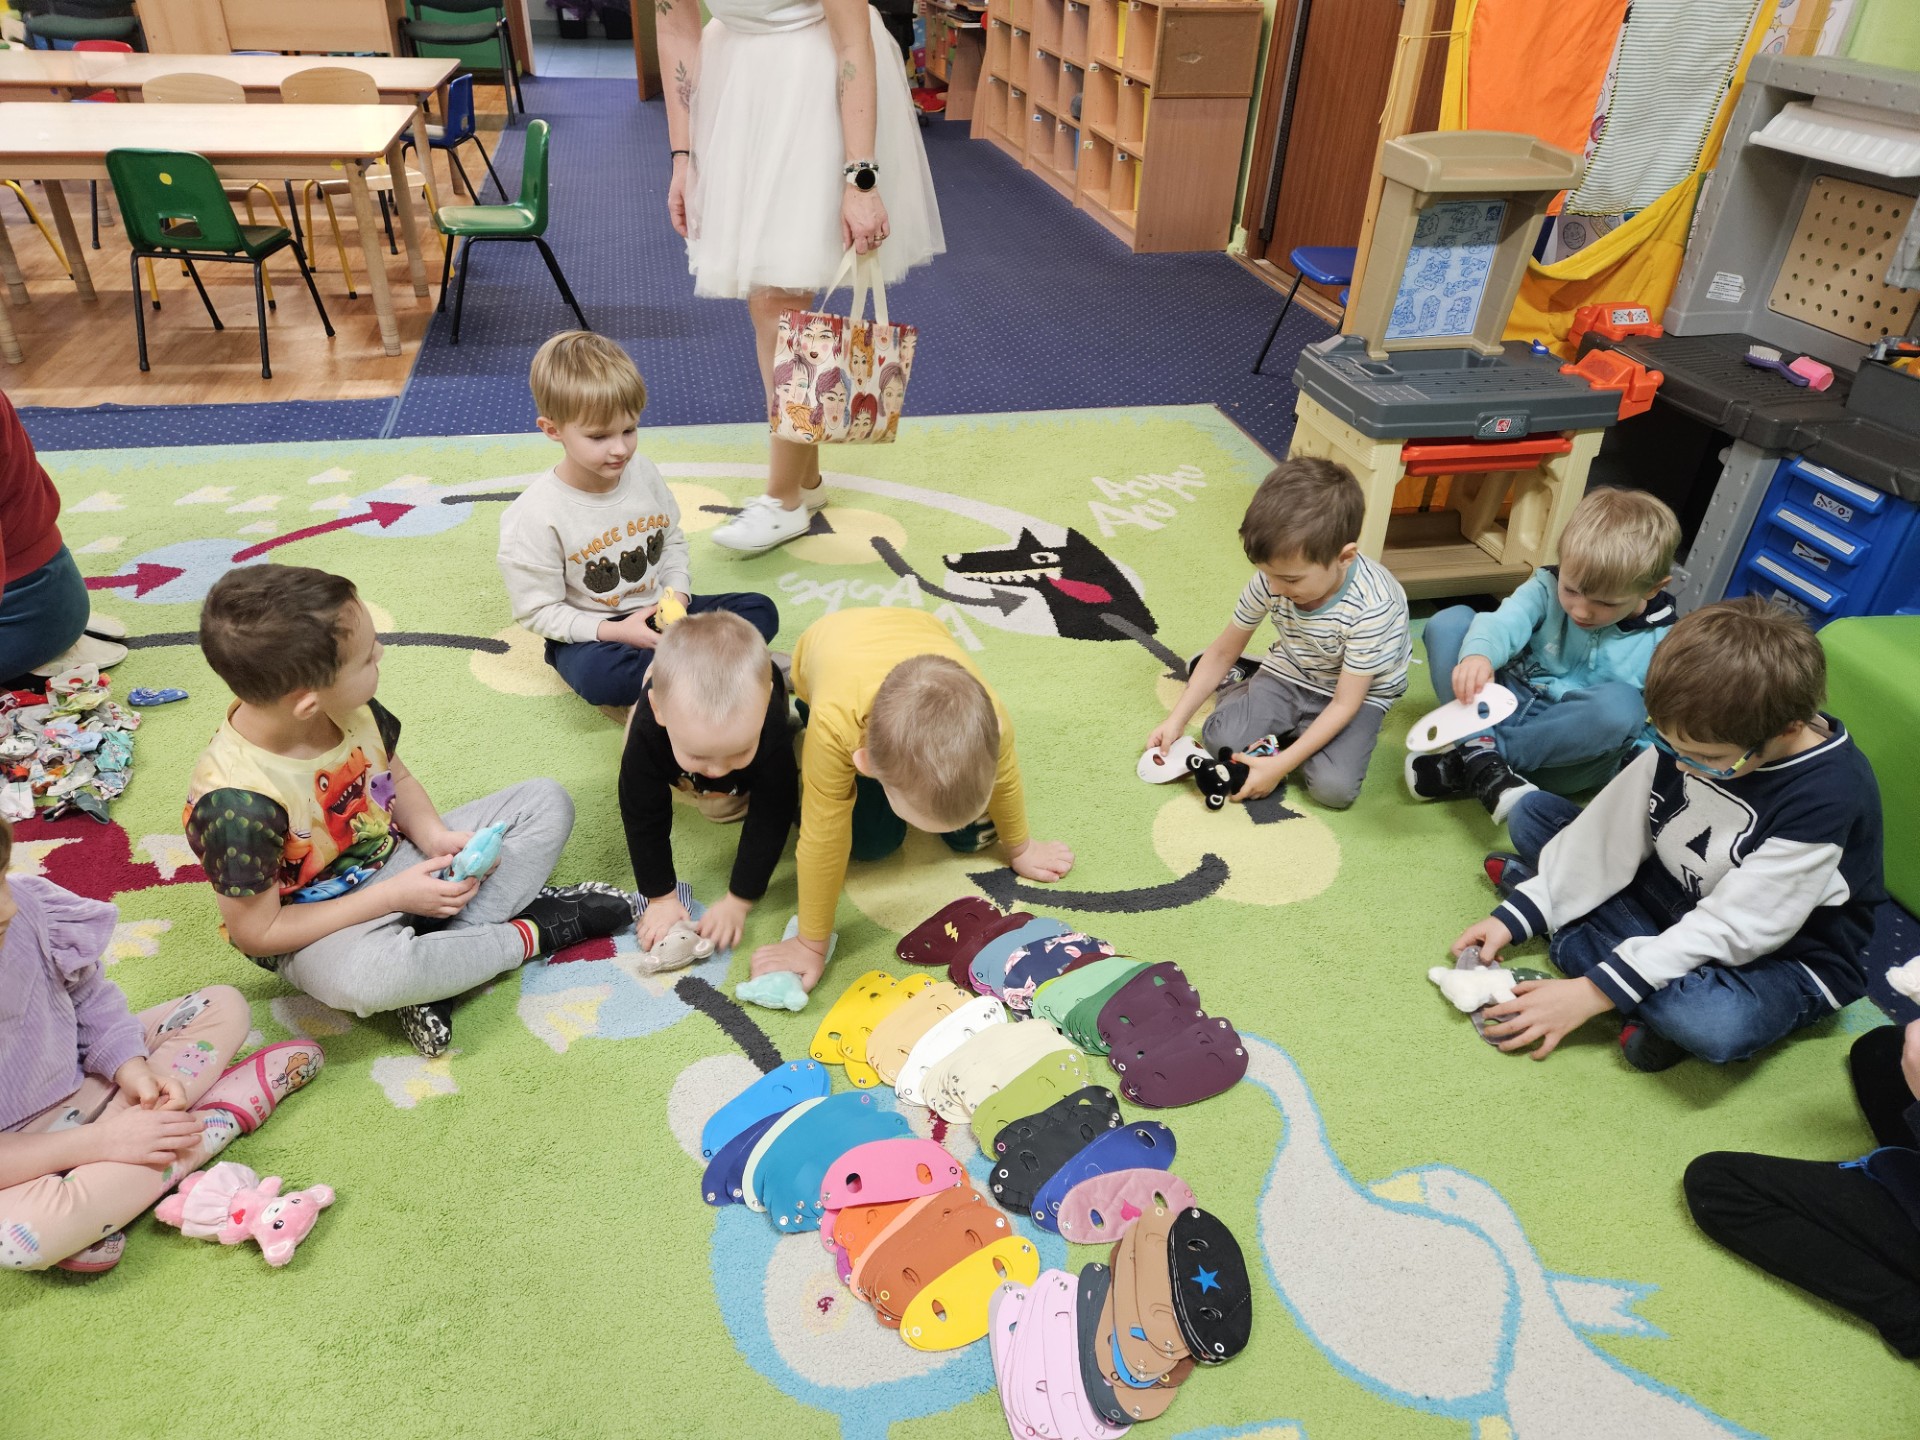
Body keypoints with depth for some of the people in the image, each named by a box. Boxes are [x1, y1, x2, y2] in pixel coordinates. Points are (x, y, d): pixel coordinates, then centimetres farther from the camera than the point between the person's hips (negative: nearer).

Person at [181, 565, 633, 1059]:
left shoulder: (352, 709, -13)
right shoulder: (237, 802, -31)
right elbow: (256, 933, -20)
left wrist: (435, 836, -13)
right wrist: (393, 897, -23)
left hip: (399, 858, 7)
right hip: (315, 931, -7)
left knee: (545, 802, -1)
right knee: (362, 976, -42)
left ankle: (436, 969, -16)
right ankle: (533, 932, -14)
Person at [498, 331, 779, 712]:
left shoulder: (644, 473, -5)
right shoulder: (534, 516, -19)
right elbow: (538, 611, -13)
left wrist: (677, 595, -9)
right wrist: (615, 631, -23)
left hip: (659, 614, 5)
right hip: (592, 635, -5)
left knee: (761, 610, -9)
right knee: (597, 675, -39)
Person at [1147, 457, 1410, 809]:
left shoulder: (1373, 608, -33)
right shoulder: (1272, 578, -21)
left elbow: (1344, 704, -26)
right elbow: (1224, 650, -6)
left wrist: (1281, 765, -30)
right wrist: (1177, 719, -11)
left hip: (1356, 695, -3)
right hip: (1289, 674, 3)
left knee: (1334, 787, -26)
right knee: (1220, 738, -19)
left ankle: (1281, 737, 3)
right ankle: (1243, 683, 10)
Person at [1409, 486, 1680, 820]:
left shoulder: (1664, 642, -8)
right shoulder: (1547, 587, -7)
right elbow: (1506, 622, -27)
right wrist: (1478, 654, -48)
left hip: (1569, 749, -1)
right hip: (1506, 705, 2)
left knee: (1621, 704, -35)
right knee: (1450, 621, -13)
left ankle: (1460, 766, -29)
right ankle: (1481, 753, -31)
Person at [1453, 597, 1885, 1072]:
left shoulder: (1829, 796, -30)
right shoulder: (1695, 735, -14)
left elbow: (1728, 931, -30)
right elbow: (1612, 832, -9)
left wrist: (1593, 994, -32)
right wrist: (1516, 917, -15)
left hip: (1782, 957, -6)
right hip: (1672, 898, 6)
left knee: (1718, 1025, -41)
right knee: (1531, 813, 0)